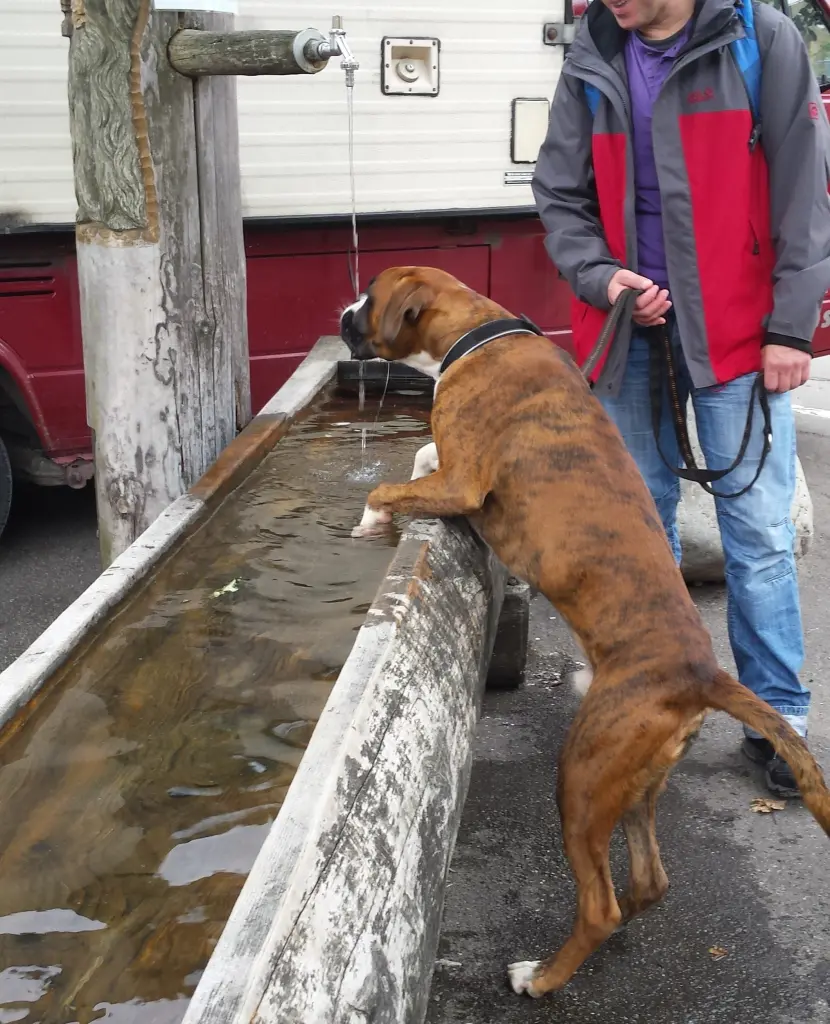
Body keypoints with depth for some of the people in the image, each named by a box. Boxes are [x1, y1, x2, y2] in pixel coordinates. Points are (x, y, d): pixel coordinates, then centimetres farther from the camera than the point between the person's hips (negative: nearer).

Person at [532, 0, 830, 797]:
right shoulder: (590, 67, 5)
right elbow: (560, 200, 8)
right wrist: (601, 276, -10)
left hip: (738, 330, -3)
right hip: (628, 331, 4)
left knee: (758, 530, -1)